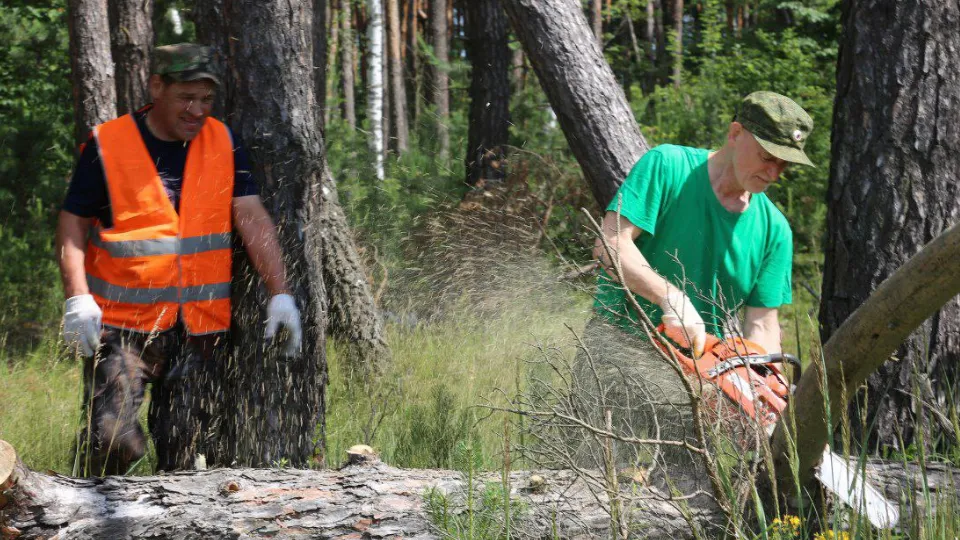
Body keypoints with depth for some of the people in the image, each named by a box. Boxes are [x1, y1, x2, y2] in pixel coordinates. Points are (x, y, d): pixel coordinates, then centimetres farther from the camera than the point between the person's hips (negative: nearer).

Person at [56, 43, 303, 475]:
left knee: (185, 455, 6)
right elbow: (73, 225, -1)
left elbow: (253, 219, 2)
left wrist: (279, 294, -7)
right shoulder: (107, 145, -4)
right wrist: (77, 298, -14)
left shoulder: (223, 143, 6)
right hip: (123, 324, -3)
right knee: (112, 439, -15)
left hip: (201, 327, 3)